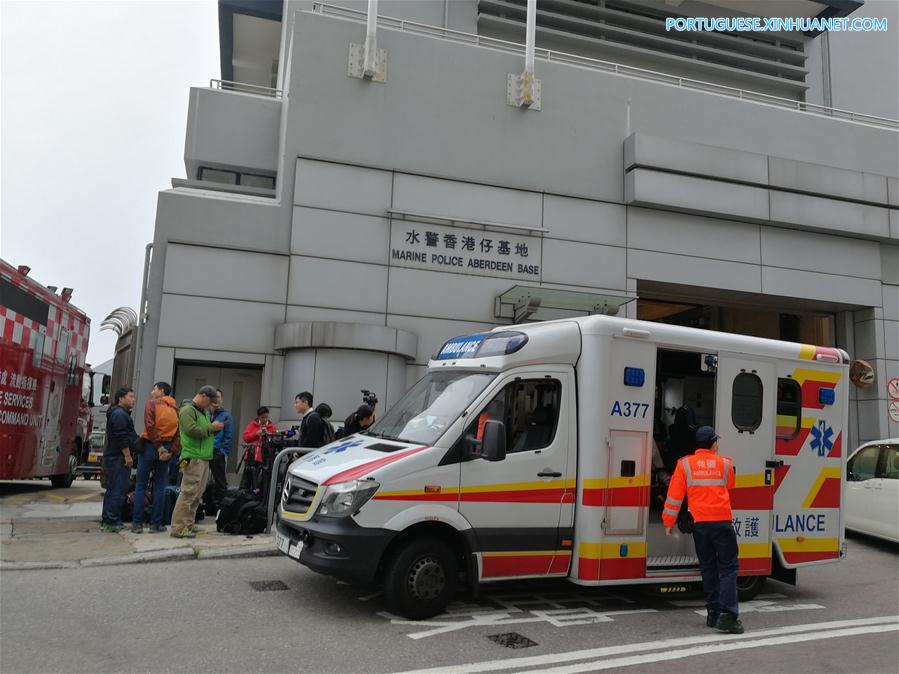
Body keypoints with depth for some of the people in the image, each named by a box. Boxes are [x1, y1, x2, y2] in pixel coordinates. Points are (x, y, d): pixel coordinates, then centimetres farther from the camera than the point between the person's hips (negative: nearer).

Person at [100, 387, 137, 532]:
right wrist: (128, 456, -20)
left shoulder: (119, 413, 22)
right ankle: (112, 522, -9)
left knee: (112, 489, 15)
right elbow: (122, 438, -21)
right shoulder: (119, 414, -14)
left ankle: (106, 520, 20)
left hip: (112, 457, 12)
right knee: (118, 490, -10)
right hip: (119, 458, -12)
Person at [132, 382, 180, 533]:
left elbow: (150, 426, -15)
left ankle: (137, 523, 4)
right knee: (159, 487, 7)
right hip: (167, 449, 3)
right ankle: (156, 524, 7)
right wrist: (171, 451, -5)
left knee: (140, 485, 5)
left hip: (150, 446, -3)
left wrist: (158, 447, -12)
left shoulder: (152, 404, -2)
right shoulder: (175, 409, 10)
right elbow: (178, 433, 0)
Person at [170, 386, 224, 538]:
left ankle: (188, 524, 18)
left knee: (197, 494, 11)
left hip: (204, 458, 10)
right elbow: (192, 430, -21)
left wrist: (215, 428, 7)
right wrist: (211, 427, -12)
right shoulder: (188, 410, -8)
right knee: (189, 492, -11)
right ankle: (178, 528, -9)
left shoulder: (202, 411, 23)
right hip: (193, 457, -10)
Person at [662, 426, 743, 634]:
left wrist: (668, 522, 7)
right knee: (728, 567, 2)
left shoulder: (685, 464, 2)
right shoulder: (725, 463, 4)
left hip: (699, 524, 1)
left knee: (708, 568, 14)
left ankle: (713, 612, 16)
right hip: (722, 522, -1)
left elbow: (674, 495, 0)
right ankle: (727, 615, -8)